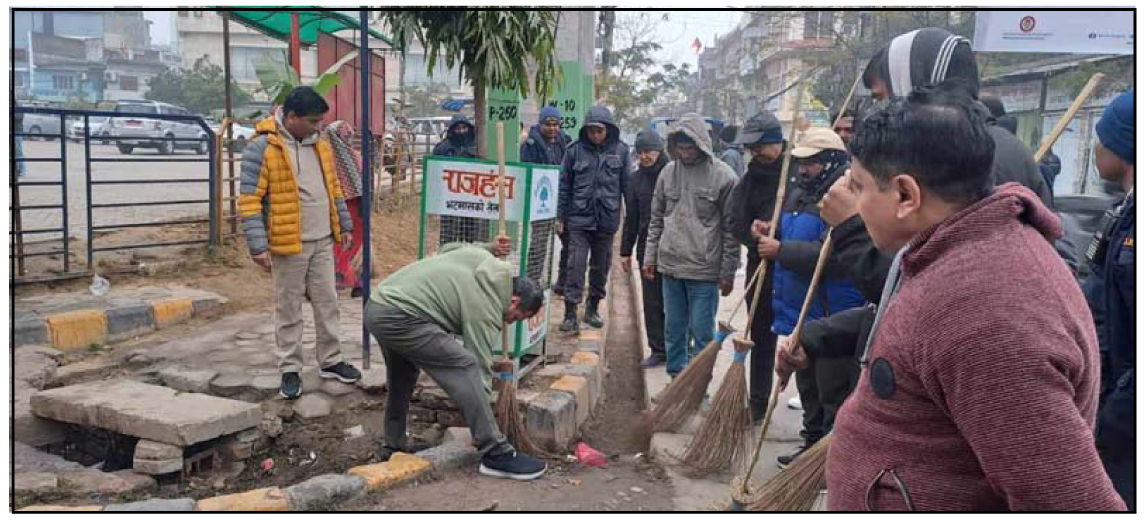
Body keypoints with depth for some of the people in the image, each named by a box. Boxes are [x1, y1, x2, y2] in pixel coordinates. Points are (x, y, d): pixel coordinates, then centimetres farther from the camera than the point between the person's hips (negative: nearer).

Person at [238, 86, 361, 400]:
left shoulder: (319, 144, 9)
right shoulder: (262, 147, -12)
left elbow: (333, 187, 18)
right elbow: (249, 200, -13)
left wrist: (344, 225, 17)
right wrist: (258, 245, -17)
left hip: (323, 242, 6)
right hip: (288, 245, -6)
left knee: (328, 303, 12)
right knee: (289, 309, 5)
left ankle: (331, 361, 25)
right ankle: (290, 370, 17)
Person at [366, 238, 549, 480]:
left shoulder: (481, 257, 12)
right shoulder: (486, 309, -8)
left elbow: (448, 248, 32)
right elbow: (479, 368, -5)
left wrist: (491, 248, 29)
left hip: (375, 306, 10)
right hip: (399, 317, -10)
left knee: (402, 377, 27)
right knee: (465, 367, -13)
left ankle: (394, 447, 38)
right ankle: (496, 454, -11)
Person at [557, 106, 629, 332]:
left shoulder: (620, 150, 0)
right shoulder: (575, 150, -2)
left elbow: (627, 184, 4)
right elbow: (564, 185, 4)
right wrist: (560, 217, 4)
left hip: (607, 218, 2)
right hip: (579, 218, -1)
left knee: (601, 266, 13)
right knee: (575, 265, -6)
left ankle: (593, 308, 28)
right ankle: (571, 313, -1)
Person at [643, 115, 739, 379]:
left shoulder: (723, 176, -9)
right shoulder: (668, 172, 6)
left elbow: (731, 228, -6)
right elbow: (657, 218, 13)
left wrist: (728, 272, -6)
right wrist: (650, 256, 9)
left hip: (705, 270, -4)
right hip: (670, 267, 5)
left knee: (702, 333, 4)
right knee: (674, 330, 15)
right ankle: (676, 380, 28)